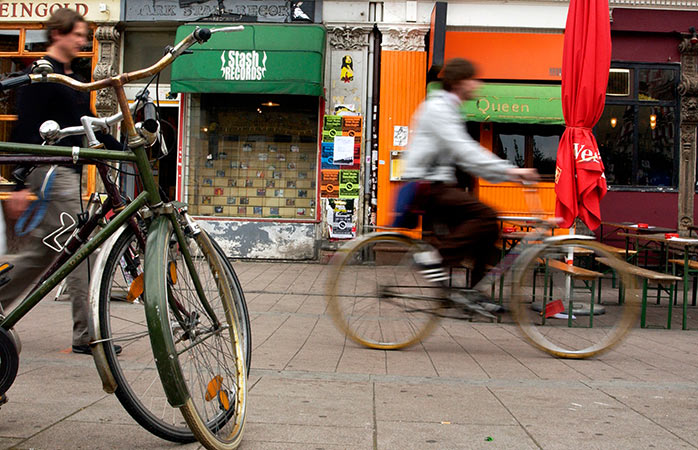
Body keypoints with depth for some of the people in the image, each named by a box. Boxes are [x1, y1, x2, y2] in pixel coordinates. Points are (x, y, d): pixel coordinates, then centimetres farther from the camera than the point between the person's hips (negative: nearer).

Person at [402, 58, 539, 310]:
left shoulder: (448, 109, 22)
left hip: (437, 186, 10)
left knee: (488, 228, 4)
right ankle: (434, 256, -18)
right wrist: (509, 170, -26)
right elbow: (465, 150, -23)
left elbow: (464, 157, 20)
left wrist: (505, 175, 12)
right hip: (426, 186, -10)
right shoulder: (438, 107, -10)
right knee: (485, 215, -23)